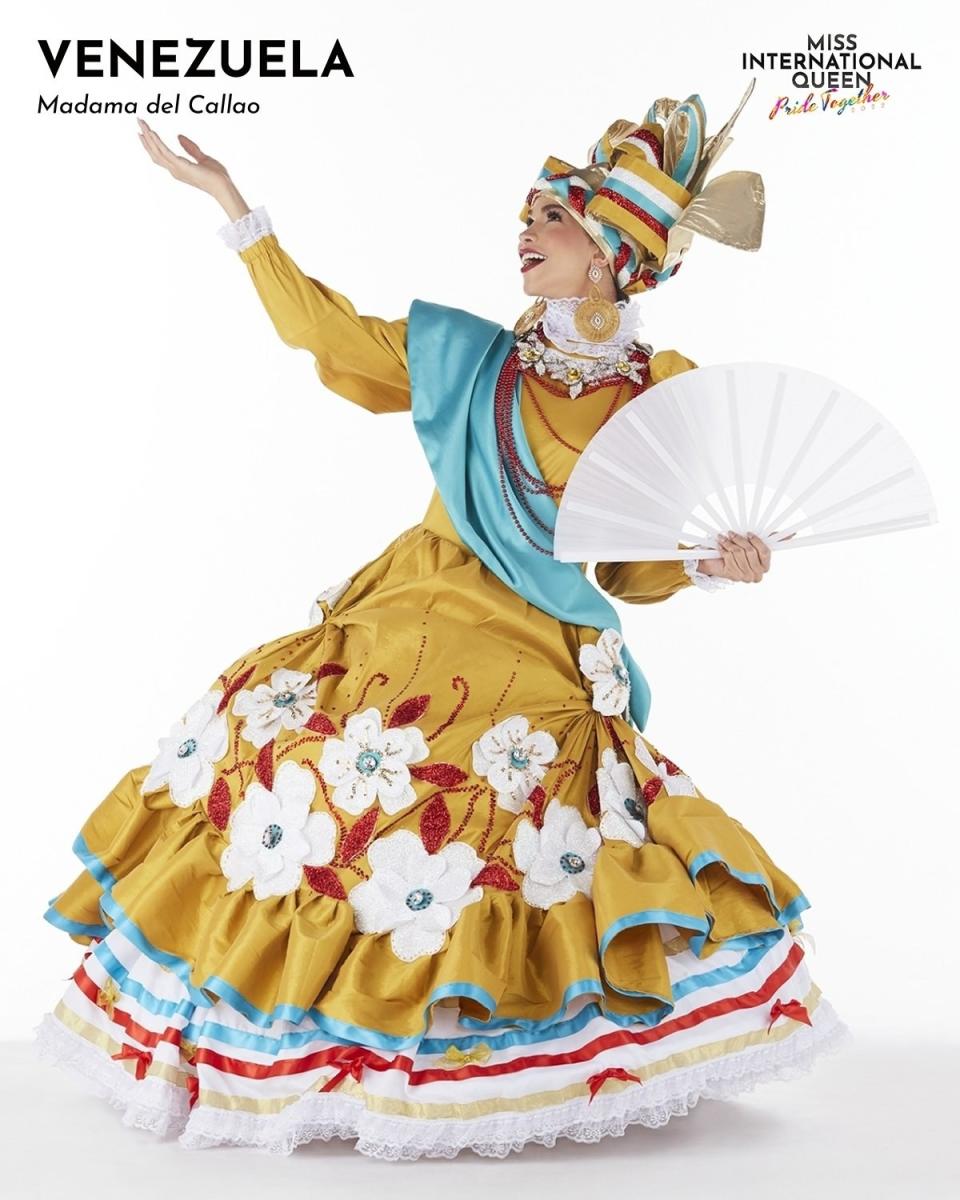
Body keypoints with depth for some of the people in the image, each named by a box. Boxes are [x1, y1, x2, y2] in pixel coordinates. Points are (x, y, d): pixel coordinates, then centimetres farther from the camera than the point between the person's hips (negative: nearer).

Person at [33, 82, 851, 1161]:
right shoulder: (471, 357, 3)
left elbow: (635, 569, 6)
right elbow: (322, 325, 4)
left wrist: (712, 563, -14)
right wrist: (231, 201, 4)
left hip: (538, 661, -1)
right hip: (407, 623, 2)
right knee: (319, 790, 2)